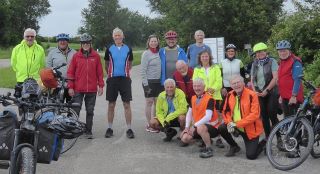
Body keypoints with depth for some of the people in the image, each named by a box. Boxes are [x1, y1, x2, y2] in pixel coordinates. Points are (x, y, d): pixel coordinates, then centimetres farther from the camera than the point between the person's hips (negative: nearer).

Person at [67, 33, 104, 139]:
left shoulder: (96, 56, 4)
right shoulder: (76, 56, 2)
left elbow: (100, 72, 7)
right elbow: (70, 72, 3)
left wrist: (101, 86, 3)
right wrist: (70, 87, -2)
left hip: (92, 89, 1)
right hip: (78, 89, -1)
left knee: (90, 111, 8)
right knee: (76, 110, 0)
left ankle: (88, 131, 17)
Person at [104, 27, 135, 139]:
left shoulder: (128, 49, 5)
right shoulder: (109, 49, 4)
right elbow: (106, 64, 14)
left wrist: (127, 72, 11)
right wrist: (110, 74, 12)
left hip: (125, 79, 0)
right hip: (112, 79, 0)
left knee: (127, 105, -1)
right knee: (111, 105, 6)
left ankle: (129, 129, 4)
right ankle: (109, 128, 15)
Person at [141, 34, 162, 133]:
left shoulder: (159, 53, 9)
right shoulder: (146, 54, -7)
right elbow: (143, 71, -11)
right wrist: (145, 84, -16)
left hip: (159, 81, 6)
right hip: (149, 81, -5)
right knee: (149, 102, 0)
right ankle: (149, 125, 6)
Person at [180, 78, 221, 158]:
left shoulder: (209, 99, -18)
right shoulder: (193, 98, 6)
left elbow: (208, 117, -27)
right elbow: (189, 113, 13)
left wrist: (194, 126, -26)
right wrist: (187, 127, -1)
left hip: (211, 126, -8)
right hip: (198, 126, 8)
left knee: (200, 128, -40)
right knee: (185, 138, -5)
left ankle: (209, 149, -20)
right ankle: (206, 140, 16)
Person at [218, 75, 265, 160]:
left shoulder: (252, 95, -19)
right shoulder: (230, 95, -1)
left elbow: (255, 114, -24)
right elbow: (226, 111, 7)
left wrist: (237, 124, -25)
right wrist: (229, 123, -14)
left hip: (250, 129, -5)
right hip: (235, 126, 5)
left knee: (251, 155, -12)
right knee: (221, 128, -17)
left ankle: (263, 144, 22)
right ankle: (234, 147, 9)